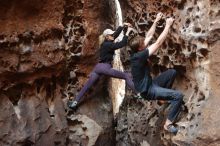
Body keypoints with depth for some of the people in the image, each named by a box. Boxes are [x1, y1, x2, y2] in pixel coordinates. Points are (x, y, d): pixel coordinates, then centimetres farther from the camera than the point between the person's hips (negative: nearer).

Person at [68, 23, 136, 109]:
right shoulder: (108, 45, -7)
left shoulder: (106, 43, 16)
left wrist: (123, 26, 19)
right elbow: (122, 44, -13)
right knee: (127, 76, -11)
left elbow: (116, 33, 23)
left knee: (87, 86, 8)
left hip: (98, 67, 9)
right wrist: (128, 32, -9)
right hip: (105, 67, -9)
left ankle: (75, 102, 6)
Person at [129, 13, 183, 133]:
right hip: (147, 90, -10)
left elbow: (149, 36, 8)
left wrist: (156, 21, 6)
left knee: (172, 72, 14)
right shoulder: (139, 56, -28)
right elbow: (158, 42, -25)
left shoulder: (137, 52, -2)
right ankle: (168, 123, -11)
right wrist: (168, 25, -18)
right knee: (178, 96, -19)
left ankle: (165, 94, 24)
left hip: (149, 84, 10)